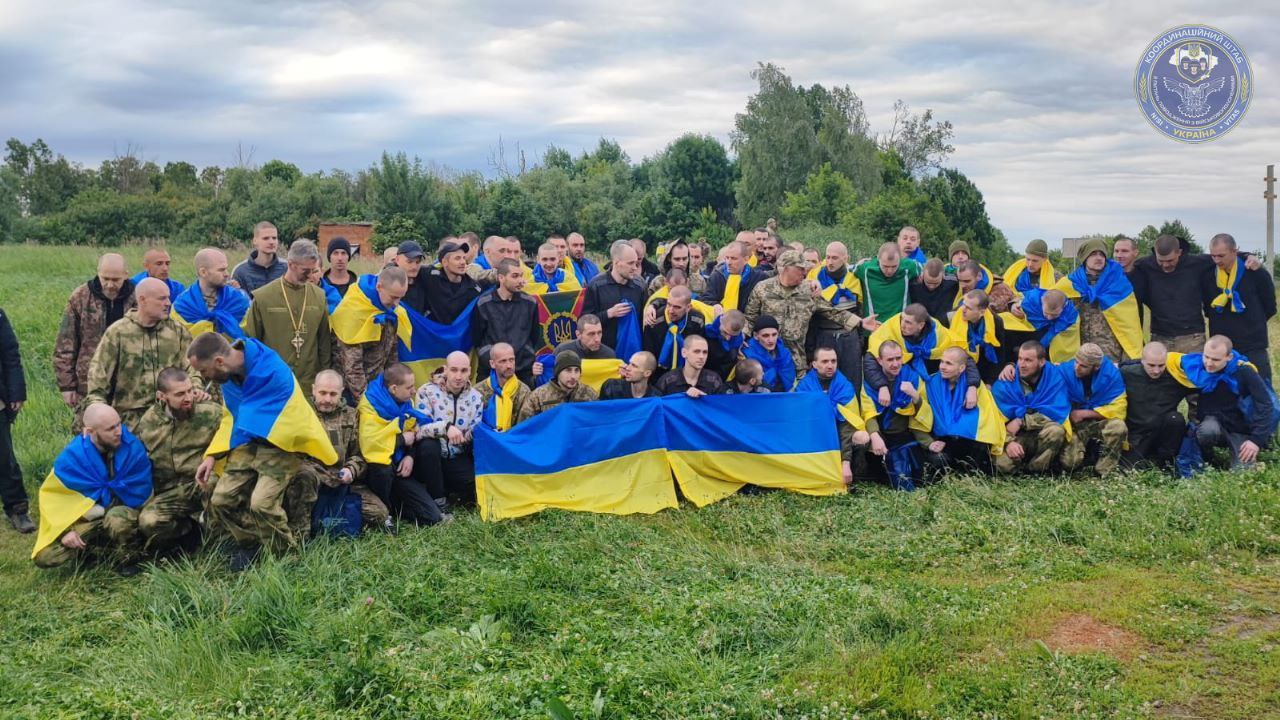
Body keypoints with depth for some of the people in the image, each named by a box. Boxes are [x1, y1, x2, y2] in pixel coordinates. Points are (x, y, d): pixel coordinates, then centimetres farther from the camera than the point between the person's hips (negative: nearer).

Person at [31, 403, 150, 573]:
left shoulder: (133, 447, -18)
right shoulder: (72, 456, -15)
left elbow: (138, 493, -13)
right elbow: (53, 496, -6)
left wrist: (98, 493, -10)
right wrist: (65, 530, -17)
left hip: (124, 509, -2)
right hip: (87, 518, 2)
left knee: (117, 518, -39)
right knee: (44, 557, -16)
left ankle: (127, 555, -8)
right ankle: (109, 547, -2)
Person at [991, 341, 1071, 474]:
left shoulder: (1056, 376, -11)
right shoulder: (1005, 383, -9)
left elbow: (1057, 412, -18)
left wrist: (1021, 421, -21)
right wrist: (1008, 442, -30)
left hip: (1044, 433, 0)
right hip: (1018, 438, 0)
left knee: (1055, 430, -34)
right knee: (1003, 464, -28)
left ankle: (1035, 469, -8)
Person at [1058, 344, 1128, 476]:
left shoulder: (1111, 373, -13)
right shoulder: (1065, 371, -14)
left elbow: (1118, 407, -13)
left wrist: (1085, 413, -16)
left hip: (1100, 421, 1)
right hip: (1074, 425, 0)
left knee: (1118, 427, -34)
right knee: (1069, 462, -24)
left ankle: (1103, 472, -12)